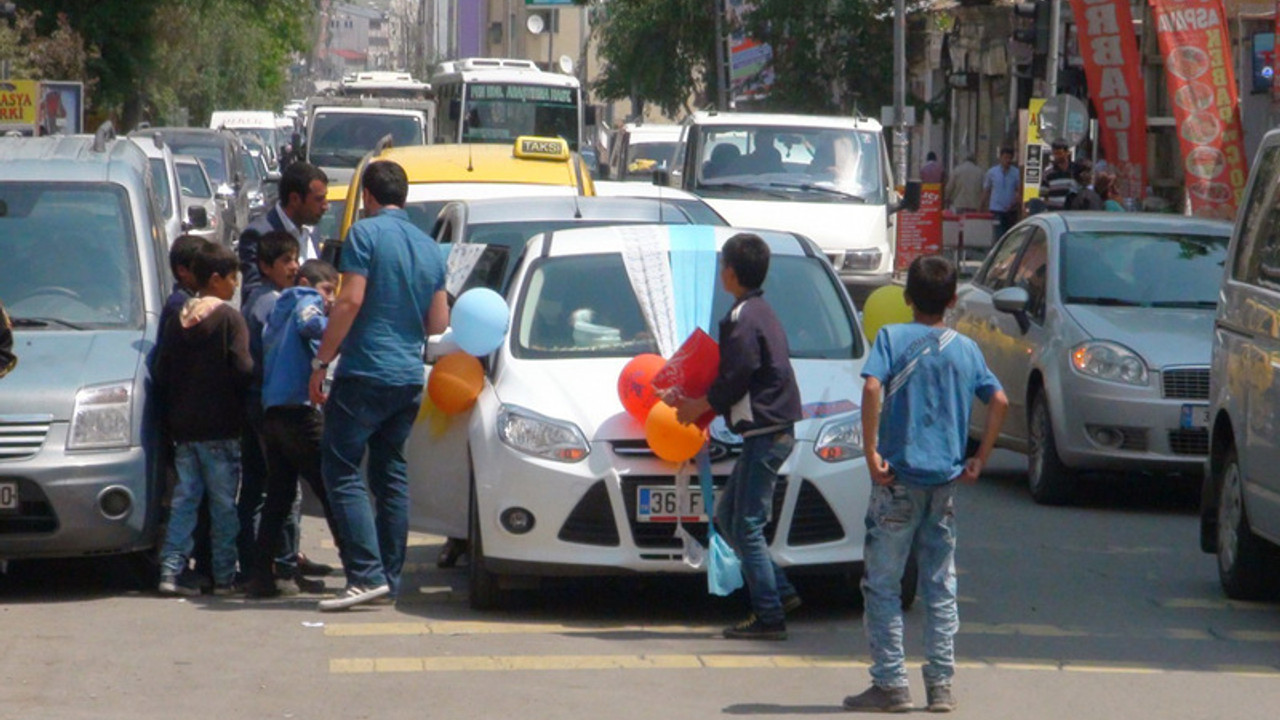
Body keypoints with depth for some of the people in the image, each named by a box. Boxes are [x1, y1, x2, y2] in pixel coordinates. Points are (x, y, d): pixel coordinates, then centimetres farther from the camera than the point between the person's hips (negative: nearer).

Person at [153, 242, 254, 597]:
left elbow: (162, 373, 10)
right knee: (223, 503, 1)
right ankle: (224, 577, 4)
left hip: (183, 426, 5)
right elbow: (242, 369, -15)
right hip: (220, 427, -5)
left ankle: (170, 570, -1)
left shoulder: (178, 319, 9)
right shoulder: (229, 318, -9)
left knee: (184, 498, 8)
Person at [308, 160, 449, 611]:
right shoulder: (430, 248, 13)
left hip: (365, 373, -7)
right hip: (410, 378, 7)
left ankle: (367, 574, -16)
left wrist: (321, 361, -11)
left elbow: (350, 301, -15)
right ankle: (391, 577, 11)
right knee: (391, 473, 13)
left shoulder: (366, 234, -7)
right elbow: (438, 323, 13)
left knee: (342, 471, -6)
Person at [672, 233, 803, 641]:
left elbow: (736, 378, -18)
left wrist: (699, 406, -4)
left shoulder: (742, 318, -15)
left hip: (766, 433, -10)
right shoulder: (761, 311, 16)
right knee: (727, 514, 16)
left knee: (747, 524, -7)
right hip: (772, 430, 10)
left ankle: (769, 616, -6)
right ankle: (780, 591, 14)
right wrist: (705, 405, 21)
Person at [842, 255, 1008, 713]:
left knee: (883, 585, 2)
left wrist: (871, 453, -15)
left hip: (899, 475, -4)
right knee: (941, 586, 10)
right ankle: (941, 684, 9)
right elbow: (999, 400, 6)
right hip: (946, 479, 4)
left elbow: (872, 388, -19)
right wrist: (979, 458, 11)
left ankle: (890, 684, -2)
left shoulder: (892, 338, -4)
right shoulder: (966, 348, 8)